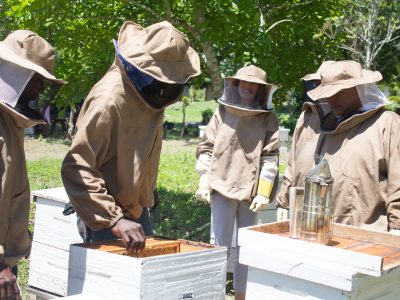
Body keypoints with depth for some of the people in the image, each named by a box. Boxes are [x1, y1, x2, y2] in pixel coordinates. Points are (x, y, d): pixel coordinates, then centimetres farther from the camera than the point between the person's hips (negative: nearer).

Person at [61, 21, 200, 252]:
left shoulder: (151, 92, -3)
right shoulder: (109, 100, -27)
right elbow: (76, 169, -29)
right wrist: (114, 220, -34)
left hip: (138, 210, 8)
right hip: (105, 217, -8)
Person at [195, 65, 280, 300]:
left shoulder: (268, 119, 2)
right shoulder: (222, 113, 7)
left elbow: (270, 157, -3)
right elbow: (206, 148, 7)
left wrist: (263, 192, -10)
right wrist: (204, 183, -1)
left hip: (251, 191, 0)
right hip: (222, 187, 1)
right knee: (221, 244, 5)